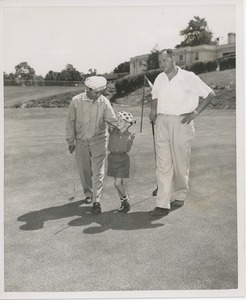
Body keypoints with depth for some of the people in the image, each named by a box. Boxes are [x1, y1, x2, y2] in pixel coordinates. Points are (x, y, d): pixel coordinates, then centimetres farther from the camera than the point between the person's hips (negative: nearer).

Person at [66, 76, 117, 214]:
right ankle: (89, 194, 33)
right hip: (81, 141, 1)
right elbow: (70, 122, -1)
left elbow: (113, 120, -1)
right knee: (84, 169, 12)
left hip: (99, 140, -1)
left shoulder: (104, 102, -11)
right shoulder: (76, 101, -10)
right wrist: (71, 141, 2)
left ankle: (96, 201, -3)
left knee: (98, 171, -6)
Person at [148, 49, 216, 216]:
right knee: (163, 164, -2)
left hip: (181, 123, -4)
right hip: (162, 123, 4)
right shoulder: (159, 79, 10)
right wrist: (153, 111, 9)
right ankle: (163, 205, -1)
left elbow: (210, 94, -2)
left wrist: (195, 113, -9)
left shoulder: (188, 77, -6)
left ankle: (180, 195, 29)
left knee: (181, 163, 5)